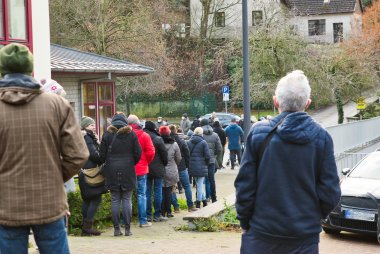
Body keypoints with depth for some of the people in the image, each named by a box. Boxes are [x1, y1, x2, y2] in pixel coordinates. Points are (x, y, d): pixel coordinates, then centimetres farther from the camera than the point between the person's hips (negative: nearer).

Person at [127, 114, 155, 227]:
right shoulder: (144, 136, -6)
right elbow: (151, 152, -8)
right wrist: (146, 162, 9)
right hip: (141, 170, -1)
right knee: (141, 195, 5)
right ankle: (143, 221, 5)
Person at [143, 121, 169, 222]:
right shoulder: (157, 139, -11)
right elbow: (164, 153, -9)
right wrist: (164, 164, 7)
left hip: (145, 169, 3)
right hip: (157, 169, -3)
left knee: (147, 192, 8)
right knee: (158, 191, 3)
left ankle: (148, 215, 8)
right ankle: (157, 215, 4)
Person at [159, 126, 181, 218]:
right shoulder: (174, 144, -5)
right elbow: (179, 159, 3)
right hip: (171, 172, 0)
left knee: (161, 191, 7)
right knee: (169, 191, 8)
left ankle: (162, 212, 7)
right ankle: (168, 211, 9)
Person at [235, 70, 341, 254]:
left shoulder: (259, 132, -7)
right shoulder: (321, 137, -5)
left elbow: (244, 185, -6)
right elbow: (330, 192, -3)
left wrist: (245, 221, 7)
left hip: (262, 231, -1)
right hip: (305, 234, 1)